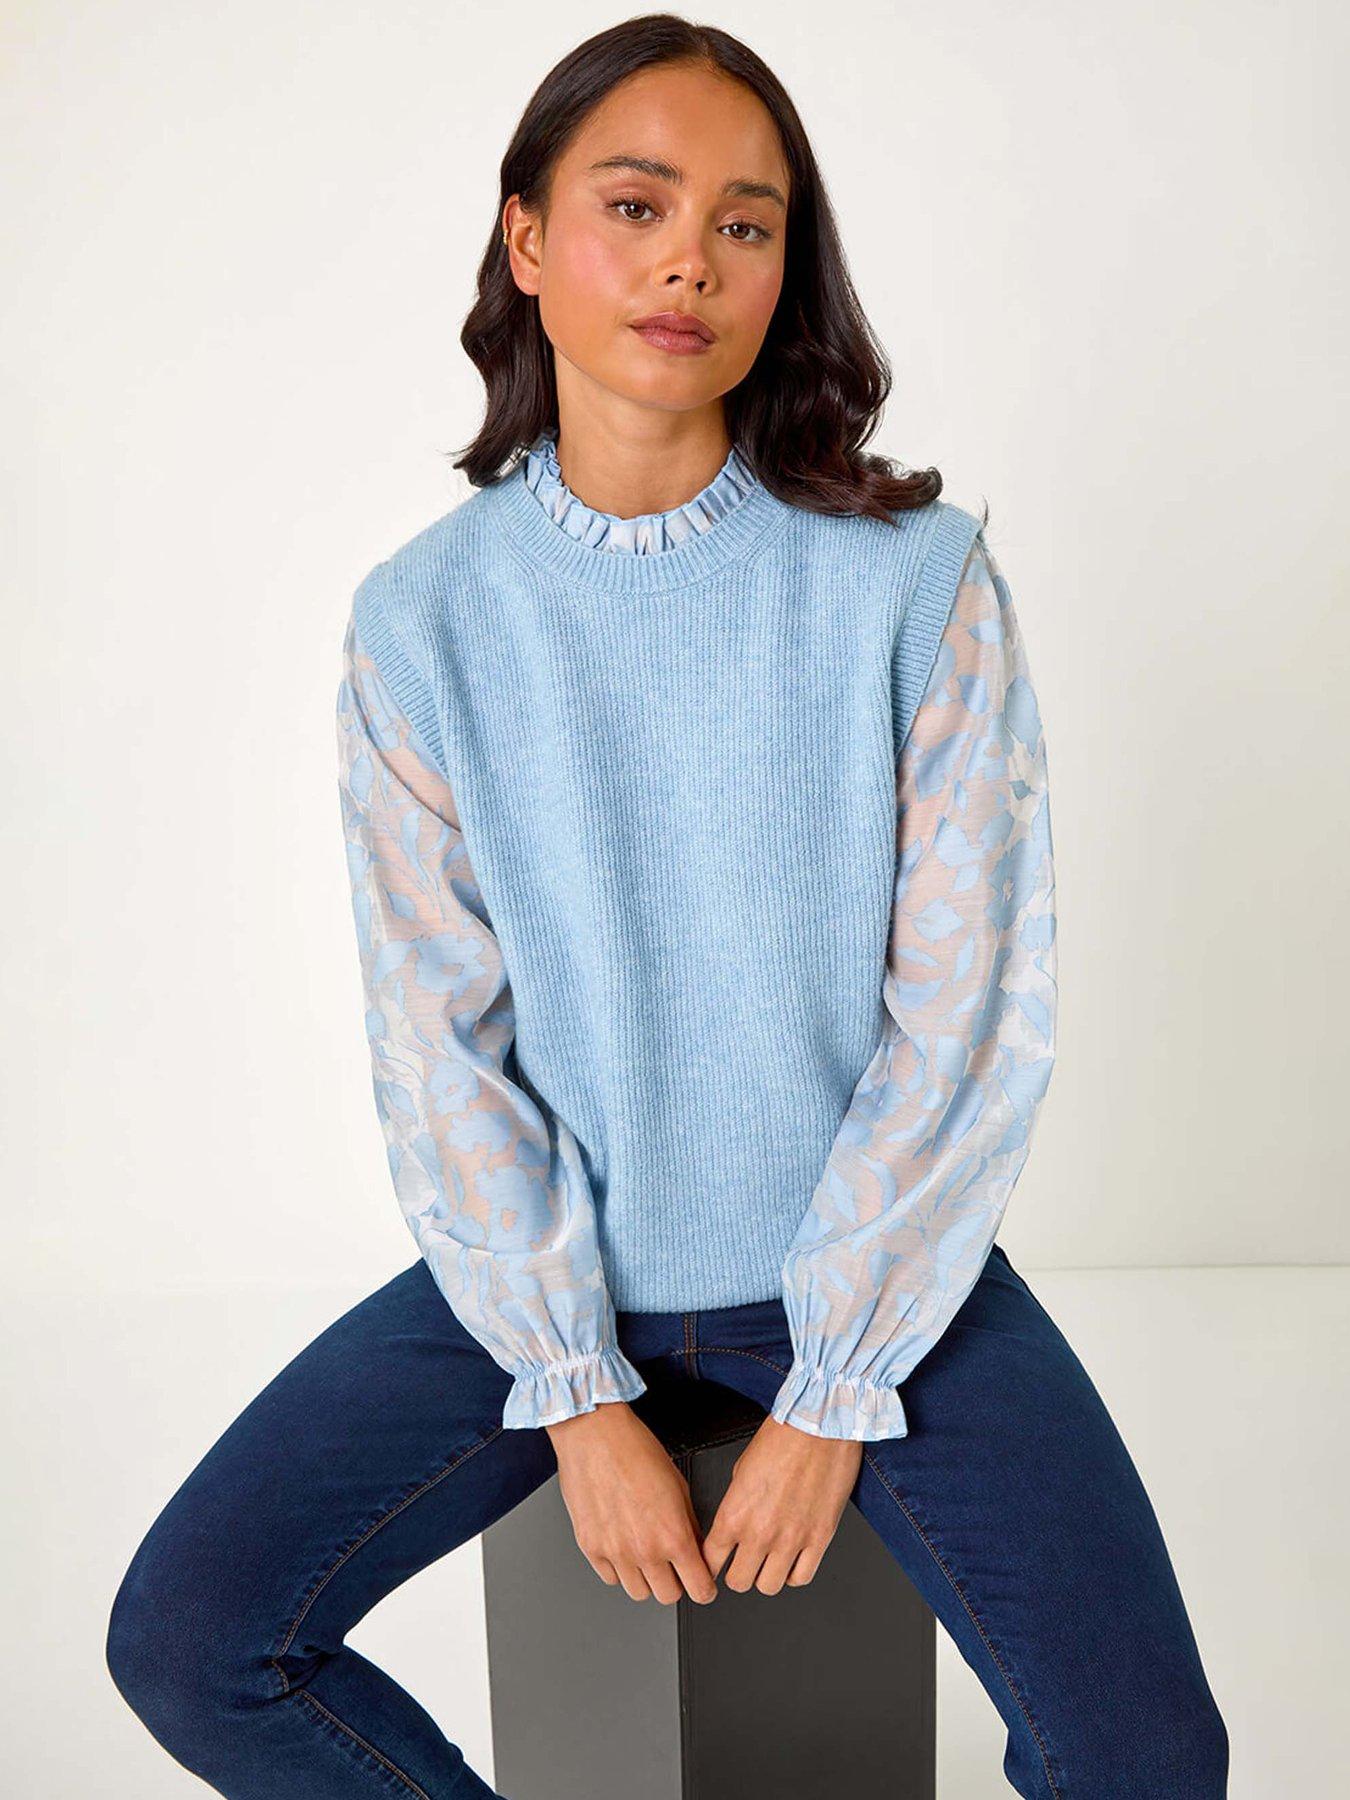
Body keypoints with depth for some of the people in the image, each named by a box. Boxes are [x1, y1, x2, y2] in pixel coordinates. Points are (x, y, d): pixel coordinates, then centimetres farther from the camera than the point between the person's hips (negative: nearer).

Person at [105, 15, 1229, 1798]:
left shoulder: (915, 578, -10)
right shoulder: (423, 620, -5)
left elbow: (969, 1016, -9)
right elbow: (441, 1045, -5)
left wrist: (830, 1395, -11)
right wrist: (578, 1396, -9)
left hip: (874, 1252, -1)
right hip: (544, 1262, 2)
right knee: (183, 1639, -8)